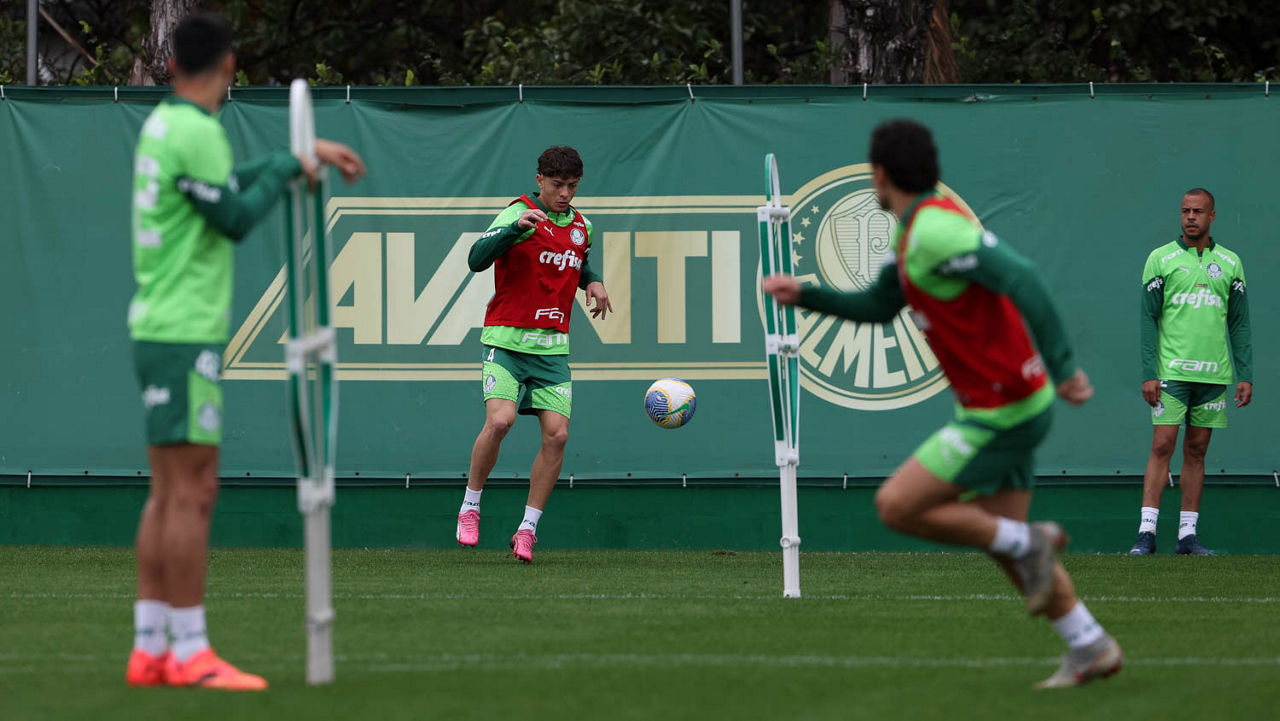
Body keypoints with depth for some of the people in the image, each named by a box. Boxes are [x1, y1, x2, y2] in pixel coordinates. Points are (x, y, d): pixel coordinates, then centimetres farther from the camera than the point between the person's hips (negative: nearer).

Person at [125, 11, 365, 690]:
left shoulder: (165, 124, 13)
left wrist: (307, 151, 25)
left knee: (170, 493, 10)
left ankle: (148, 649, 11)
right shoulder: (195, 131, -14)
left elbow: (229, 183, 25)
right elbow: (235, 217, -10)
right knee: (191, 492, -8)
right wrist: (289, 165, 2)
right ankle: (190, 653, -8)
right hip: (184, 333, -10)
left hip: (160, 326, 10)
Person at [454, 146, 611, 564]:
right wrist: (515, 228, -37)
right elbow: (477, 259, -22)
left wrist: (593, 281, 9)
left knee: (557, 434, -7)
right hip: (507, 340, -5)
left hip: (552, 347, 5)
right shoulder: (519, 215, -8)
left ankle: (527, 530, 2)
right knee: (499, 420, -23)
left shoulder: (581, 227, 11)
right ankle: (469, 508, -2)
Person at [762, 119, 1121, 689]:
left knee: (896, 507, -8)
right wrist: (804, 295, 13)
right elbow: (877, 307, 24)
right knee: (1002, 539, 15)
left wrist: (1062, 367, -35)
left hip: (1002, 413, -10)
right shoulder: (912, 233, 11)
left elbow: (1020, 279, -31)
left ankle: (1029, 542, -2)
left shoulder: (933, 230, -21)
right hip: (1000, 406, 10)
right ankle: (1090, 648, 20)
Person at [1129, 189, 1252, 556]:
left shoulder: (1230, 263, 9)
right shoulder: (1160, 259, 1)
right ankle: (1147, 532, -10)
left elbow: (1239, 324, 11)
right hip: (1171, 372, -3)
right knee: (1162, 446, -9)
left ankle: (1188, 534, 8)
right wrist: (1148, 374, -8)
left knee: (1196, 450, 5)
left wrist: (1246, 375, 4)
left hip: (1213, 374, 3)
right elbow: (1148, 319, -1)